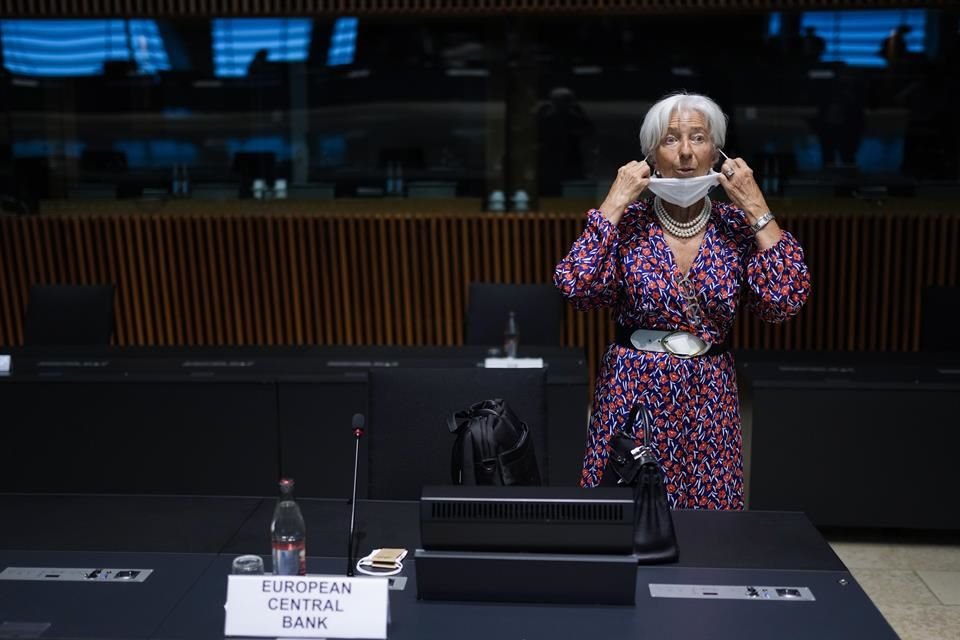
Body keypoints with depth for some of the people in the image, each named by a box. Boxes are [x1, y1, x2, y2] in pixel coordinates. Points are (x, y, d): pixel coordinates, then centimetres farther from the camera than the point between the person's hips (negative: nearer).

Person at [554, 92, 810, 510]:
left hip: (708, 397, 2)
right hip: (634, 391, -2)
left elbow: (786, 300, -12)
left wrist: (756, 209, -12)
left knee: (709, 510, 9)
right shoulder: (628, 221, -5)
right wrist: (614, 204, -16)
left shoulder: (736, 226, 0)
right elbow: (576, 288, -20)